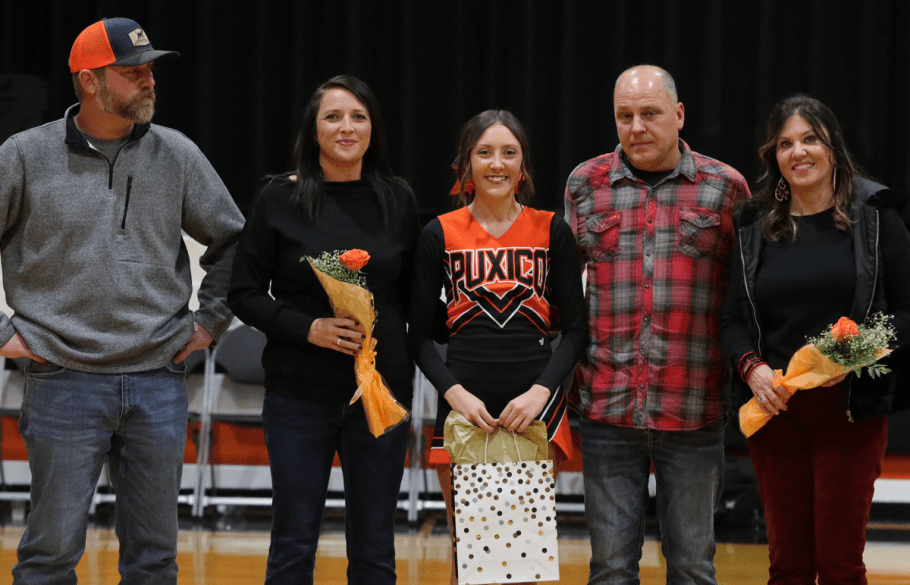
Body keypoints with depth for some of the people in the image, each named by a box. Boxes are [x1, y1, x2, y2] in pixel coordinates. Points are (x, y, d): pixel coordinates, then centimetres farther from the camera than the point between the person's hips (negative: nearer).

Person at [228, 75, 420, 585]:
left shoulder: (398, 201, 5)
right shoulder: (280, 199, -1)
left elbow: (415, 295, 11)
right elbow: (245, 293, -1)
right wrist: (308, 328, -14)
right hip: (301, 392, -2)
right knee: (294, 544, 3)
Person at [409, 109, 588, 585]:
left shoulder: (552, 233, 6)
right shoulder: (440, 235, 5)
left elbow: (576, 329, 5)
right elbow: (420, 335, 6)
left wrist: (541, 391, -10)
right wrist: (454, 392, -10)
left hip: (535, 408, 0)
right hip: (465, 408, 0)